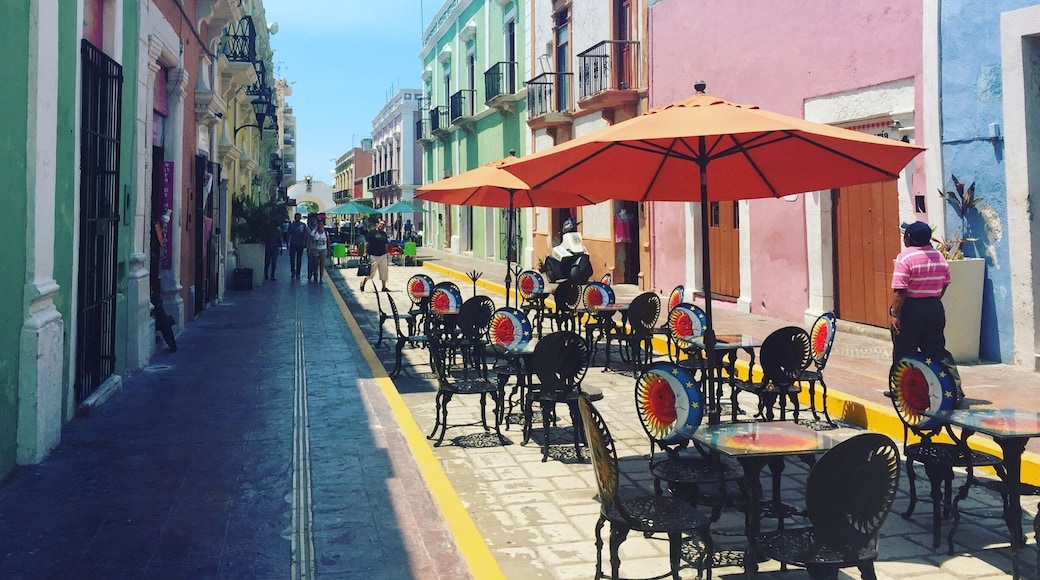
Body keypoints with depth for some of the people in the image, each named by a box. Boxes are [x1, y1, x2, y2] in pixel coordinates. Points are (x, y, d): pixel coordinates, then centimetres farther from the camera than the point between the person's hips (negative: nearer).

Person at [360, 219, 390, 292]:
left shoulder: (384, 234, 12)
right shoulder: (372, 232, -6)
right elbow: (366, 242, -7)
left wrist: (386, 253, 17)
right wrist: (365, 252, -12)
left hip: (383, 256, 6)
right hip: (373, 255, -6)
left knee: (384, 271, 5)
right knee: (371, 272, -4)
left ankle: (384, 287, 14)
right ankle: (363, 283, 15)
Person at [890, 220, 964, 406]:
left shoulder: (905, 258, -16)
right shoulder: (939, 257, 6)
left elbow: (899, 290, -21)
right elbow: (945, 285, 14)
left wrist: (894, 314, -17)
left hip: (910, 309, -6)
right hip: (935, 309, 6)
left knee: (904, 352, 7)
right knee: (938, 350, 11)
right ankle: (955, 390, 3)